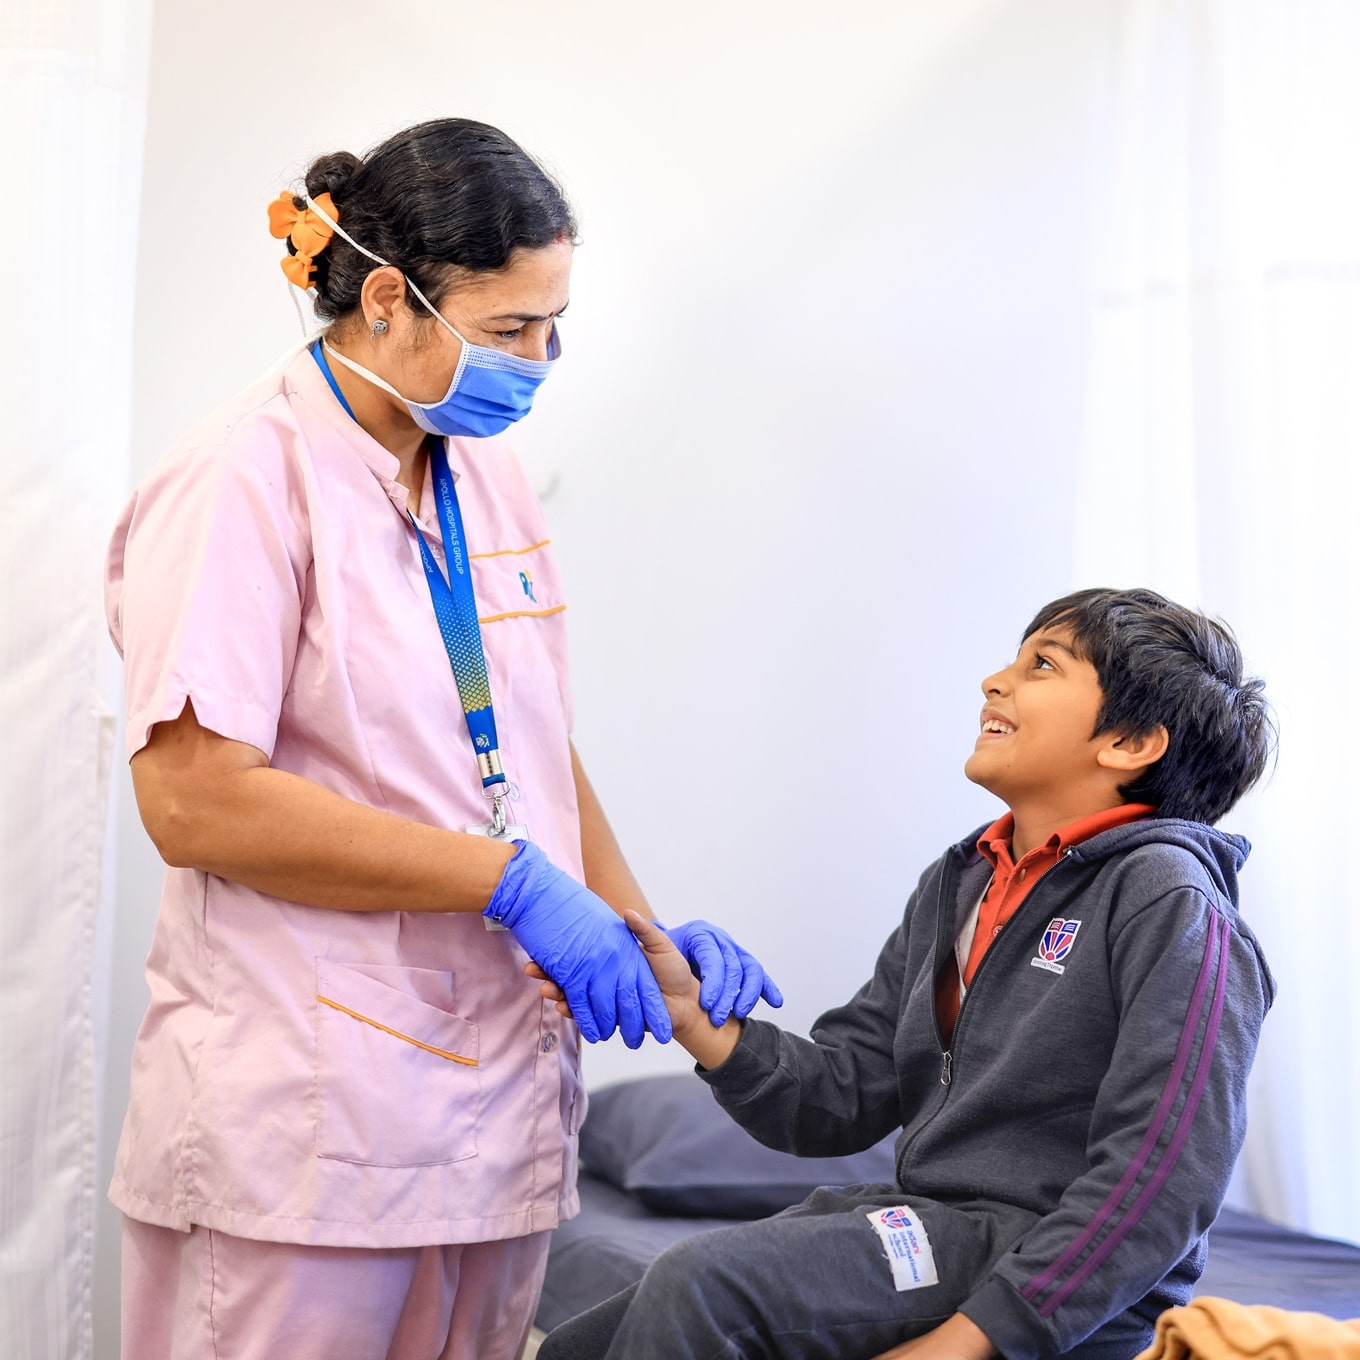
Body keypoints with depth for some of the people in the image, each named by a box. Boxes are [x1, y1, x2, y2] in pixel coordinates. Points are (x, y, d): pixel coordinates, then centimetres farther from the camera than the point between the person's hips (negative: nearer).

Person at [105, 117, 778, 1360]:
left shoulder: (490, 482, 13)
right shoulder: (244, 483, -11)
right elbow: (196, 802, -19)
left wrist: (644, 929, 4)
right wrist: (510, 877, -18)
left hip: (494, 1105, 7)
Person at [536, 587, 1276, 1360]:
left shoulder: (1169, 902, -10)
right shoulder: (959, 884, 16)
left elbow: (1161, 1181, -18)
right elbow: (840, 1098, 11)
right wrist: (692, 1013, -6)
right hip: (930, 1225, 8)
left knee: (705, 1281, -25)